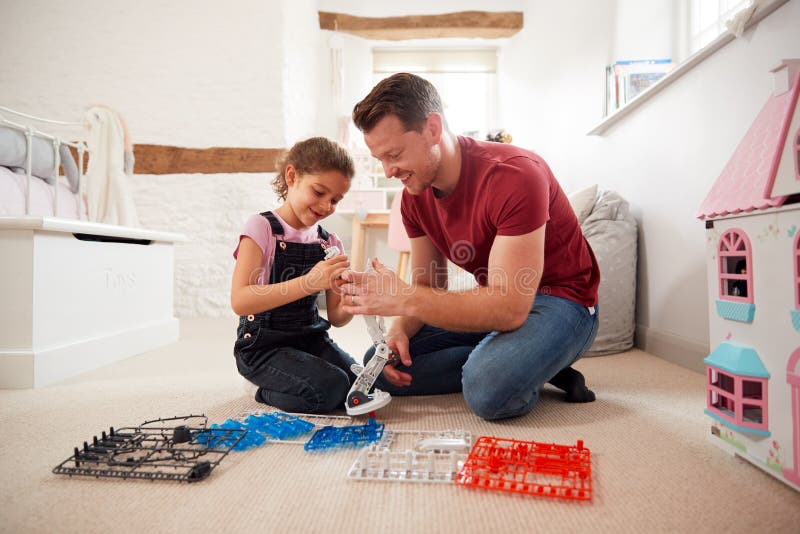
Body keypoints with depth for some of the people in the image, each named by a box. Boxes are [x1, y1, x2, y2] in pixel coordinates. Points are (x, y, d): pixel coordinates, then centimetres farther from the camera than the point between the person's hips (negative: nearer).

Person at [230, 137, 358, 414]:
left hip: (311, 338, 6)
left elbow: (335, 316, 6)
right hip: (263, 346, -6)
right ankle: (269, 391, 5)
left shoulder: (329, 242, 5)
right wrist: (309, 282, -33)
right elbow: (240, 301, -24)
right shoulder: (262, 227, -11)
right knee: (329, 389, -26)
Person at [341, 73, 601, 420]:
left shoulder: (514, 176, -28)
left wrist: (403, 299, -39)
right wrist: (400, 330, -19)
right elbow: (429, 286, 3)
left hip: (559, 299, -7)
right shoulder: (415, 196, -4)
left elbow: (509, 309, -34)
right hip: (494, 301, 7)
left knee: (488, 390, -36)